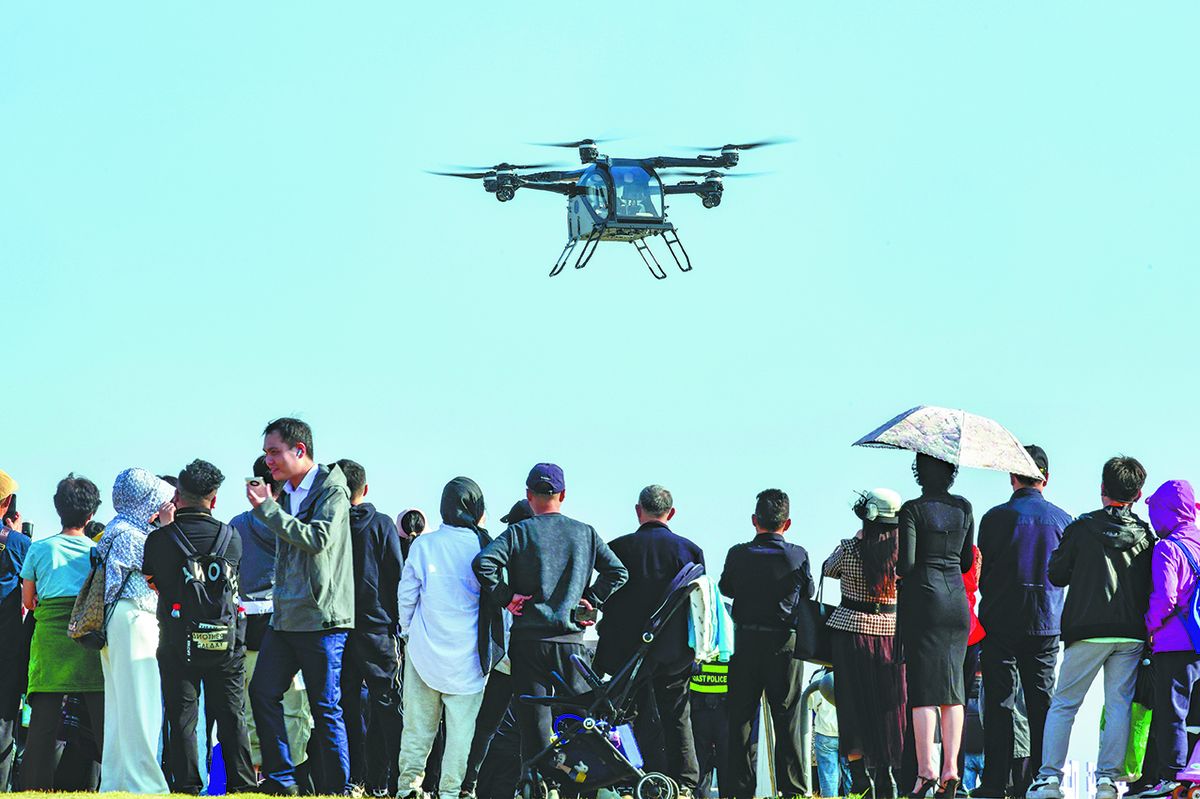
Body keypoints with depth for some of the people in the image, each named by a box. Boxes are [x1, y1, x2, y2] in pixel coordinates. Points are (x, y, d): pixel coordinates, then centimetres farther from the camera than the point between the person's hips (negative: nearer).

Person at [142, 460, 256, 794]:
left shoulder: (159, 539, -7)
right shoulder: (232, 537, -1)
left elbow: (151, 583, 4)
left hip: (178, 642, -2)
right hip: (227, 644, 2)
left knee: (182, 719, 3)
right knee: (232, 717, 8)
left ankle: (188, 787, 0)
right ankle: (241, 785, 8)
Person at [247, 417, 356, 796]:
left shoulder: (331, 491, -8)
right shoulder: (286, 495, 15)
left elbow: (318, 538, -22)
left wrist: (268, 509, -20)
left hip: (321, 618, -8)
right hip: (285, 618, 8)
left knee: (325, 708, -4)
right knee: (263, 693, 3)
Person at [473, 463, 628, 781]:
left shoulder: (519, 532, -2)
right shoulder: (585, 533, 7)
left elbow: (483, 563, -16)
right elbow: (618, 572, 6)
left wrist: (505, 597, -6)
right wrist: (590, 600, 9)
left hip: (529, 639, -2)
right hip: (572, 642, 2)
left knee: (534, 723, 0)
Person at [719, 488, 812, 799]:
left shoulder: (739, 554, -5)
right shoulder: (797, 555, -6)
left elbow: (726, 588, 11)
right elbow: (808, 593, 8)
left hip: (746, 642, 0)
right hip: (785, 643, 0)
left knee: (741, 716, 6)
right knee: (787, 717, 5)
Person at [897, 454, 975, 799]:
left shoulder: (912, 510, -9)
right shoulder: (963, 508, 6)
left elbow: (905, 565, -14)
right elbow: (967, 562, 12)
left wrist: (895, 572, 7)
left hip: (922, 595, -5)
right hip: (957, 599, 5)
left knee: (923, 684, -5)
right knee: (952, 684, 7)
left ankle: (925, 771, -11)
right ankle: (950, 770, 2)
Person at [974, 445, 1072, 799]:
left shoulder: (996, 518, -7)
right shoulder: (1062, 519, 1)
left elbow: (982, 573, 0)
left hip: (1001, 623, -3)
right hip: (1047, 624, 3)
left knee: (999, 703, 0)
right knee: (1042, 703, 7)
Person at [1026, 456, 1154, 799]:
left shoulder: (1082, 528, -3)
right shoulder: (1146, 534, 4)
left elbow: (1057, 575, 2)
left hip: (1088, 631, -2)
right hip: (1132, 634, 2)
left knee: (1063, 704, 5)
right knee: (1119, 705, 6)